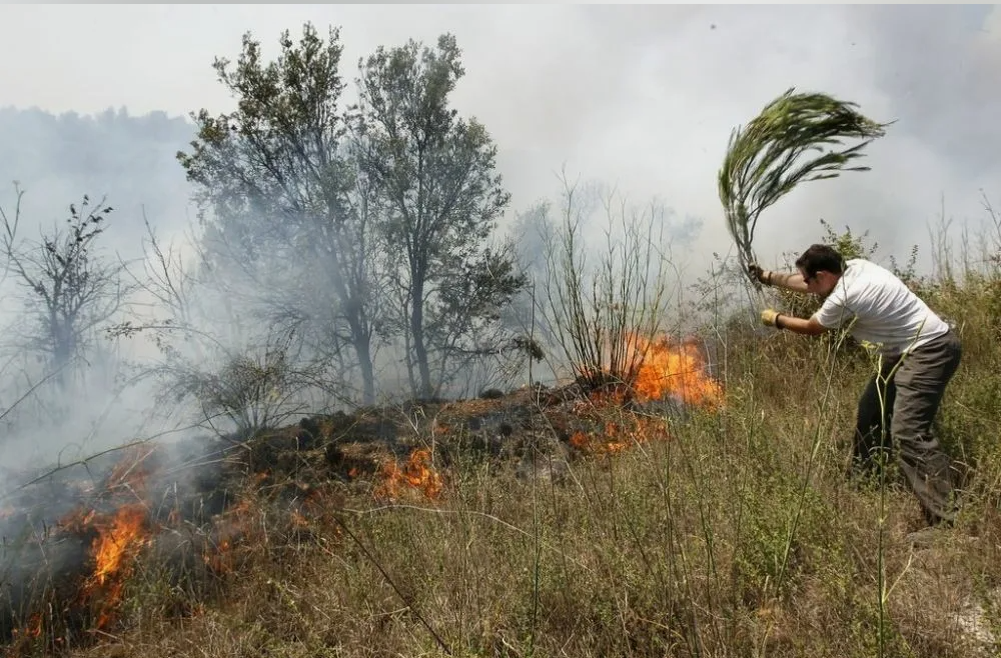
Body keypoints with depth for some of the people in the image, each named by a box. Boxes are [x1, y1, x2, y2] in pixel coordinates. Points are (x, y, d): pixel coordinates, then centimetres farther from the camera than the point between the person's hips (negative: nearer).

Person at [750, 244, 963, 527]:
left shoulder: (843, 298, -25)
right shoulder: (852, 267, 1)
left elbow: (811, 328, -4)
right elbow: (807, 283, 18)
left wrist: (776, 319, 12)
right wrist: (767, 276, 26)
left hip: (930, 350, -11)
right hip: (909, 349, 11)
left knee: (907, 433, -21)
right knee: (870, 410, 21)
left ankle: (951, 517, -20)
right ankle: (861, 481, 37)